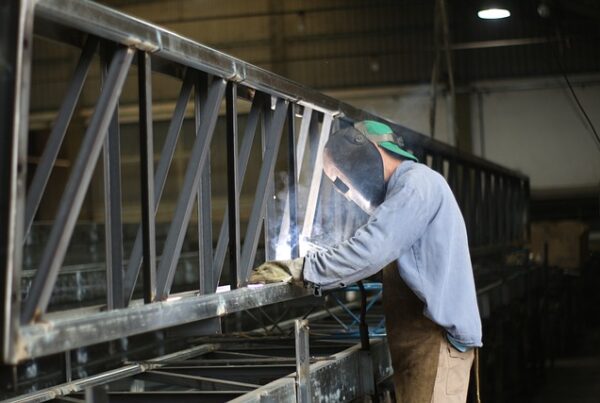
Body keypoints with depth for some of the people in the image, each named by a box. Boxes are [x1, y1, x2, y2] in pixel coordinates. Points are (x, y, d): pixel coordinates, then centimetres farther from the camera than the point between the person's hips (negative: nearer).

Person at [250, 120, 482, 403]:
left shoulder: (417, 183, -12)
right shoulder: (406, 188, 21)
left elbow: (369, 250, -22)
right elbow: (381, 251, 21)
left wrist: (299, 269, -19)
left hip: (436, 336, -10)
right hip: (418, 338, 10)